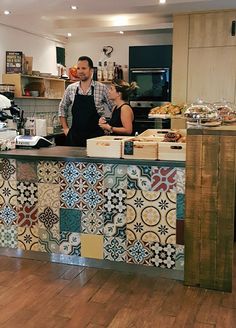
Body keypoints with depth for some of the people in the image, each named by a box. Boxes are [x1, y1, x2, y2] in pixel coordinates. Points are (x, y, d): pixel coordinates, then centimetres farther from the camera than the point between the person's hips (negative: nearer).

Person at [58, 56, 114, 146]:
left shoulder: (102, 88, -4)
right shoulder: (70, 88, 5)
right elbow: (62, 108, 18)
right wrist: (65, 128, 12)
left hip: (95, 135, -2)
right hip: (75, 135, 3)